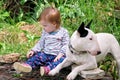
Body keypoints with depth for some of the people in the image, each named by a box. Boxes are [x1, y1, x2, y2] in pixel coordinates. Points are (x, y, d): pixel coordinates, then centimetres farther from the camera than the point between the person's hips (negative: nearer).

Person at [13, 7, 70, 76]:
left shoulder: (63, 32, -4)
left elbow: (66, 45, -7)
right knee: (36, 57, -16)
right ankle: (27, 65, -41)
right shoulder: (45, 32, 12)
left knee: (61, 60, -35)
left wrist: (61, 54, -20)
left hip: (58, 56, -5)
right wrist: (33, 50, 7)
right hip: (45, 54, 5)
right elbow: (41, 43, 19)